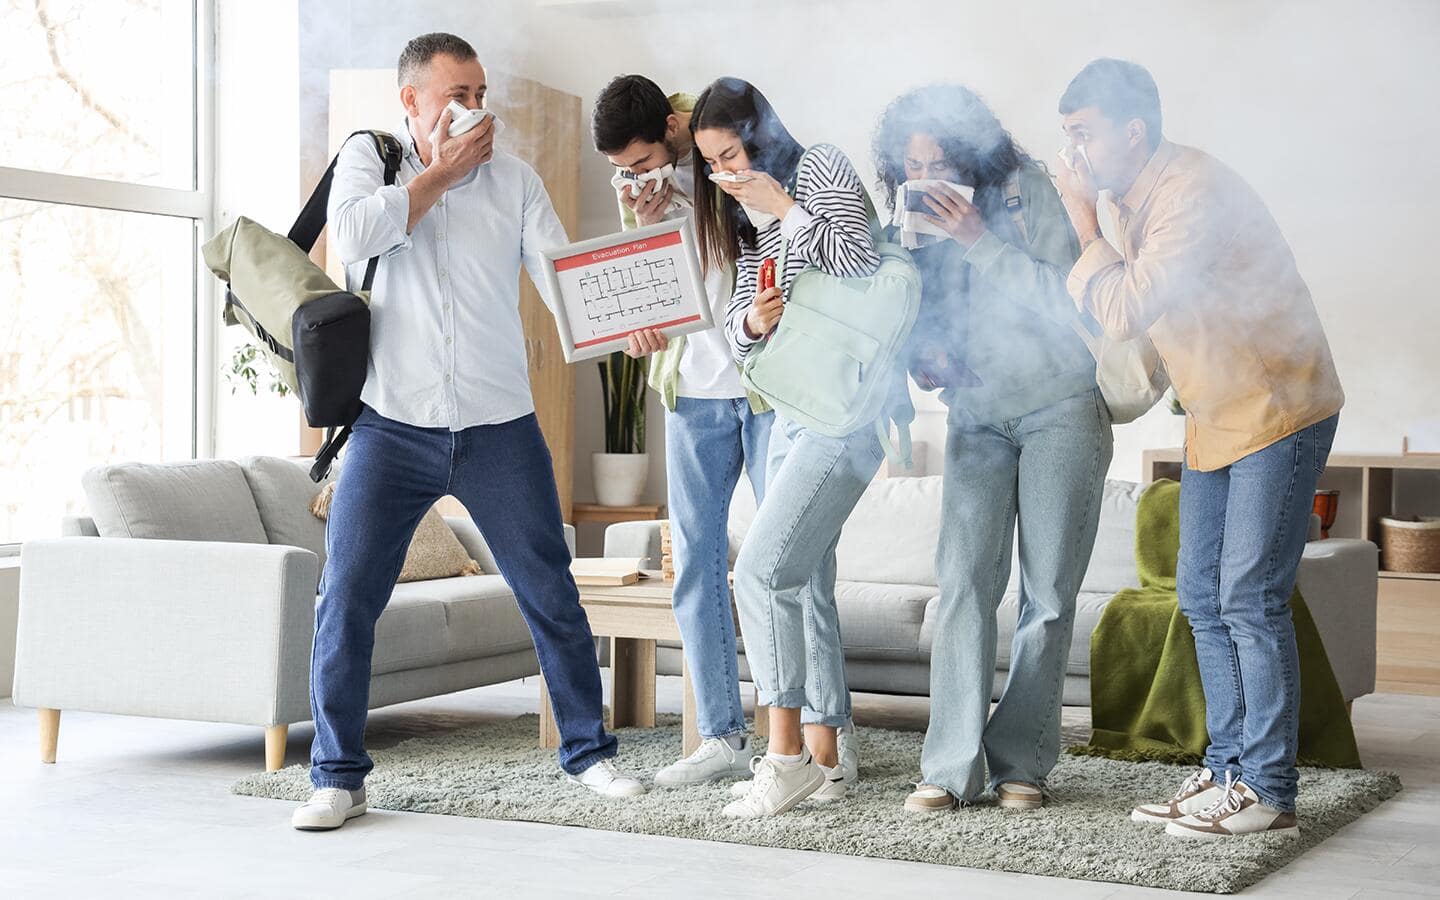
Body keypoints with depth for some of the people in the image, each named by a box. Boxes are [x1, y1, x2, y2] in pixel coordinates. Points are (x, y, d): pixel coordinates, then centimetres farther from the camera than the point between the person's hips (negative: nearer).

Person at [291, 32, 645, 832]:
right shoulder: (367, 159, 5)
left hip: (501, 428, 1)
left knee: (551, 594, 7)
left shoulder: (514, 179, 6)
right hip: (391, 427, -1)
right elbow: (354, 236, -15)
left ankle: (588, 749, 22)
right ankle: (338, 777, 8)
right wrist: (439, 172, -8)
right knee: (345, 599, -4)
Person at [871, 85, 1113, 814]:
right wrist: (926, 358, -13)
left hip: (1060, 409, -3)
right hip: (978, 419, 3)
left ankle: (1021, 760, 6)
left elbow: (1068, 303, -21)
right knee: (964, 579, -10)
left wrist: (980, 240, -25)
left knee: (1048, 591, -2)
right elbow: (919, 341, 10)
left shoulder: (1029, 193, -12)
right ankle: (952, 766, -11)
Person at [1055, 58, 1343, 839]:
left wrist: (1085, 228, -15)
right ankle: (1226, 771, 17)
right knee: (1202, 597, 9)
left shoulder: (1194, 191, -23)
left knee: (1250, 600, -10)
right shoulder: (1130, 199, 7)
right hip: (1215, 416, 9)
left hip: (1277, 408, -9)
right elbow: (1097, 305, 6)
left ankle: (1267, 790, -3)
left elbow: (1124, 312, -27)